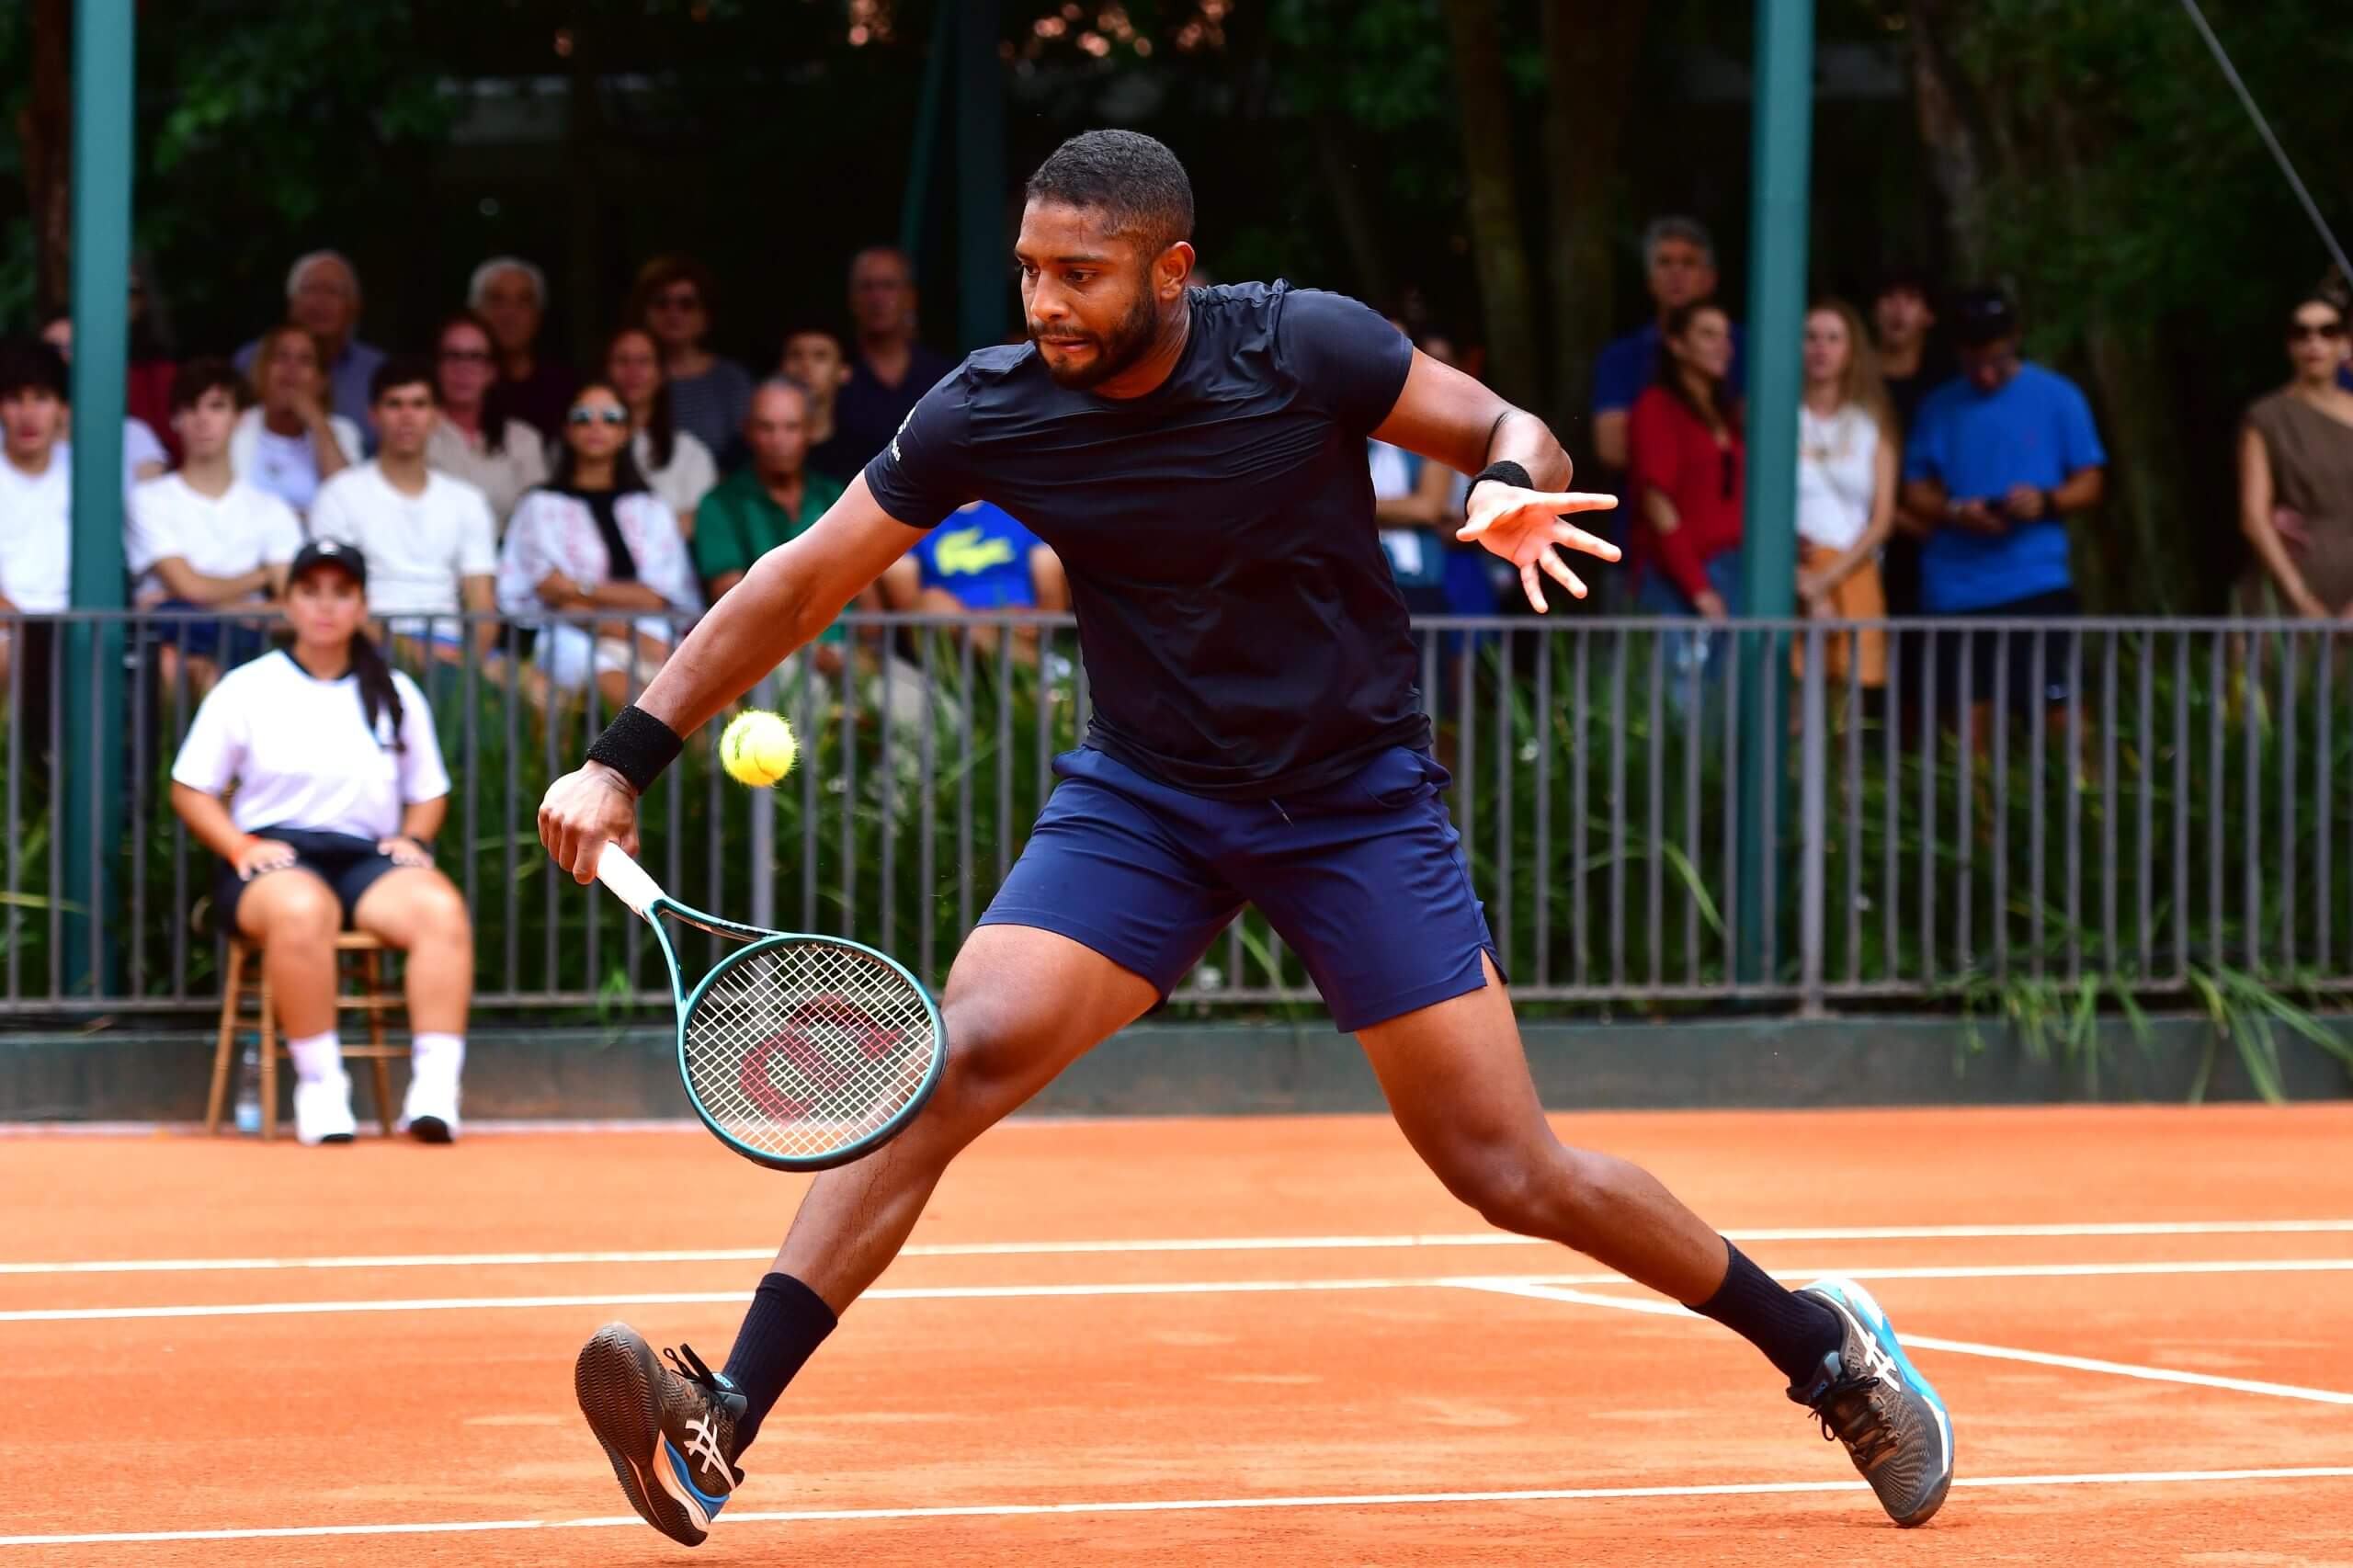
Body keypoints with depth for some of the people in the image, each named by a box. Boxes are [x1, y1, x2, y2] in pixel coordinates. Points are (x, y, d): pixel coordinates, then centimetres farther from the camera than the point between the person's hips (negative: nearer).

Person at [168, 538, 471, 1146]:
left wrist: (413, 838, 0)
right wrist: (241, 846, -8)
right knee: (301, 910, -41)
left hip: (370, 860, 3)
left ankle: (435, 1087, -38)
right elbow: (190, 789, 10)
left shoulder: (397, 695, 17)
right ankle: (319, 1085, -33)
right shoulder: (246, 690, 10)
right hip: (275, 856, -3)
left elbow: (429, 794, 23)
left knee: (441, 909, -32)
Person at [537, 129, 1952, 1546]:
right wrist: (626, 761, -9)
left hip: (1359, 796, -2)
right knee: (965, 1052, -22)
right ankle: (721, 1429, -25)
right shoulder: (990, 415, -12)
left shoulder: (1305, 348, -17)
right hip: (1144, 796, 2)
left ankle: (1822, 1345, 19)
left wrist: (1512, 489, -29)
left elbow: (1512, 436, -4)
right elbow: (800, 587, -4)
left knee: (1512, 1173, -4)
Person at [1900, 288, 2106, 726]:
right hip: (1954, 587, 3)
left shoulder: (2057, 398, 5)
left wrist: (2046, 502, -16)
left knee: (2050, 701, -13)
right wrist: (1955, 512, -11)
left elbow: (2088, 485, 5)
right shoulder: (1939, 407, 11)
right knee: (1968, 705, 1)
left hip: (2034, 579, -3)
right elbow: (1915, 493, 10)